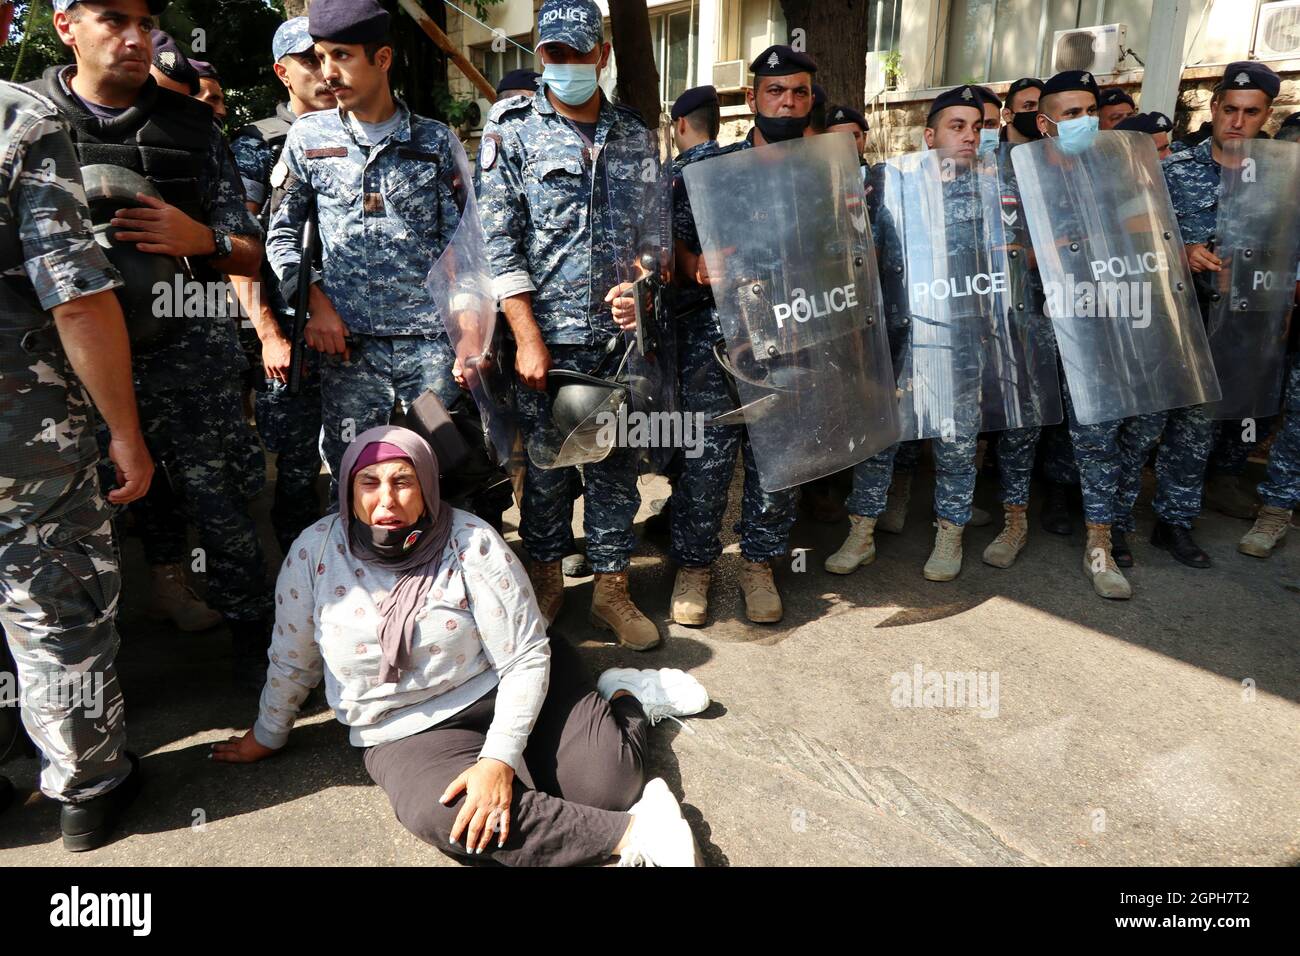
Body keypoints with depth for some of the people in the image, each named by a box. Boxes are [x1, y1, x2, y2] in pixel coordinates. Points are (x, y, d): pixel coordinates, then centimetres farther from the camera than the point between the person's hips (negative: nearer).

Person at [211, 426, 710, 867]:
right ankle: (629, 831, -24)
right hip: (407, 732, 2)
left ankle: (625, 696, 15)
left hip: (501, 687, -1)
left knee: (602, 783, -20)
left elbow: (525, 657, -16)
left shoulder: (472, 543, -18)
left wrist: (499, 759, -24)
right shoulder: (314, 552, -11)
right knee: (438, 814, -32)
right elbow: (291, 660, 6)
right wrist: (267, 736, 19)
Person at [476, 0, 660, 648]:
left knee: (615, 464, 7)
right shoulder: (511, 128, 2)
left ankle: (612, 589, 19)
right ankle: (546, 579, 25)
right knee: (546, 464, 6)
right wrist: (528, 338, -11)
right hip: (546, 333, -2)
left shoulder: (633, 135, 11)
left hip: (619, 333, 3)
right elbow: (498, 239, -5)